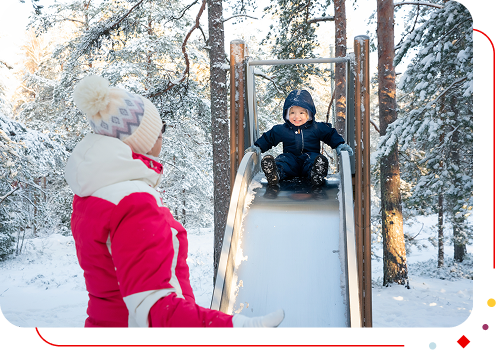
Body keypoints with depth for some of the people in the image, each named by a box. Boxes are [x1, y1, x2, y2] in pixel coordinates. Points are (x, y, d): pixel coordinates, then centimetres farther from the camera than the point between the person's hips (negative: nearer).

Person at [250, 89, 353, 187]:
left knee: (321, 161, -34)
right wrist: (258, 147, 7)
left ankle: (316, 175, -66)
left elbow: (331, 135, 16)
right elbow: (268, 138, 20)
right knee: (281, 161, -32)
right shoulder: (281, 130, 11)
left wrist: (339, 145, 1)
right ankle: (274, 174, -65)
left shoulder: (317, 128, 8)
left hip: (310, 156, 0)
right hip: (290, 158, 1)